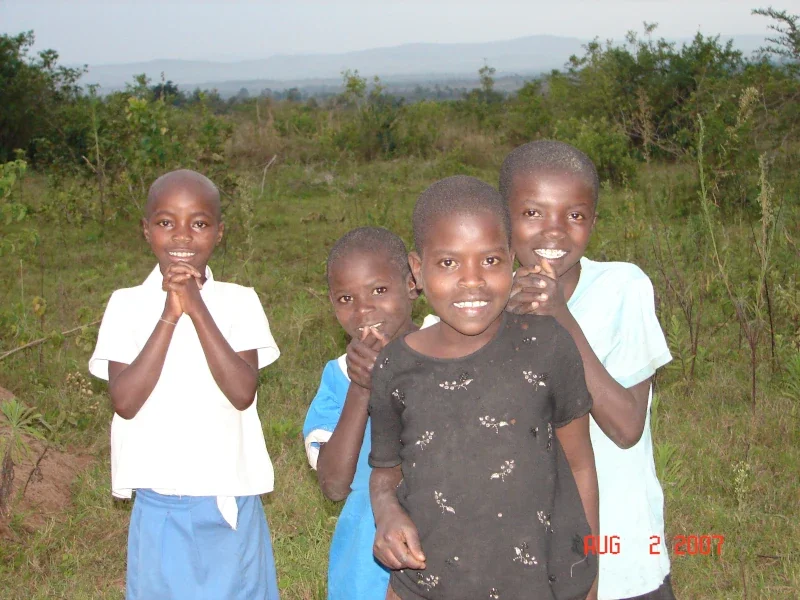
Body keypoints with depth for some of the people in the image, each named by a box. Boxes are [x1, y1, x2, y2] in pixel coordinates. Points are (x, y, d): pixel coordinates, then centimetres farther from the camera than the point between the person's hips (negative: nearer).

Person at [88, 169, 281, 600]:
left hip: (230, 504, 0)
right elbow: (125, 401, -13)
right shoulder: (127, 305, -3)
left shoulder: (240, 302, -4)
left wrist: (197, 308, -19)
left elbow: (242, 392, -16)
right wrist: (169, 316, -19)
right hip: (159, 507, 0)